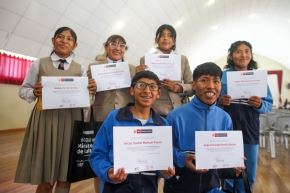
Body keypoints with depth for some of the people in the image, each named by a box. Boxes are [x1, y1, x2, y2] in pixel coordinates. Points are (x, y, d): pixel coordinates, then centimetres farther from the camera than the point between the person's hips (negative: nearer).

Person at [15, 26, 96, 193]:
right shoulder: (39, 64, 7)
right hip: (45, 119, -1)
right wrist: (34, 93, -14)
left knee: (65, 178, 8)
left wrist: (92, 90, -14)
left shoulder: (80, 69, 10)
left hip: (70, 121, 1)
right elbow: (23, 90, 7)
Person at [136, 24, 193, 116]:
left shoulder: (183, 59, 11)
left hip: (179, 110, 2)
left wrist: (180, 88, -10)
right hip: (156, 111, -1)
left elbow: (193, 87, 10)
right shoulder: (145, 59, 5)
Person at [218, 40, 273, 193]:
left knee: (249, 174, 16)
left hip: (250, 131, 2)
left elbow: (269, 104, 5)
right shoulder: (222, 75, 0)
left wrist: (260, 105, -15)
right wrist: (220, 102, -19)